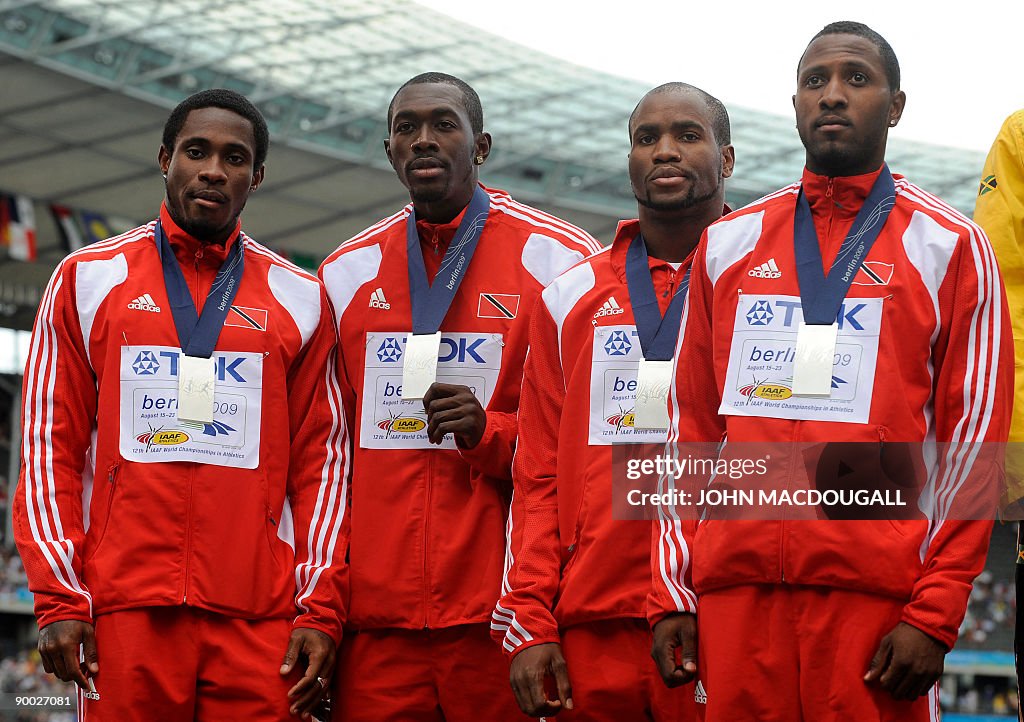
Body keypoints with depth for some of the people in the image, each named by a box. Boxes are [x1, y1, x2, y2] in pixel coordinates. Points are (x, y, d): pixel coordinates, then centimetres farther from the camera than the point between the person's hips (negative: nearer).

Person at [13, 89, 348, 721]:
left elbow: (323, 460, 9)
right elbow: (50, 447, 6)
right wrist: (60, 598, -3)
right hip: (124, 614, 0)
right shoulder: (88, 278, 10)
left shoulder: (301, 299, 12)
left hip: (260, 621, 1)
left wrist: (321, 609, 0)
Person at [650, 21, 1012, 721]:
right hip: (735, 590, 3)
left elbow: (973, 440, -1)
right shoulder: (729, 244, 15)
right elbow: (691, 427, 15)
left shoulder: (951, 246, 4)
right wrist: (673, 593, 8)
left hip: (876, 593, -3)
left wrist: (933, 615, -9)